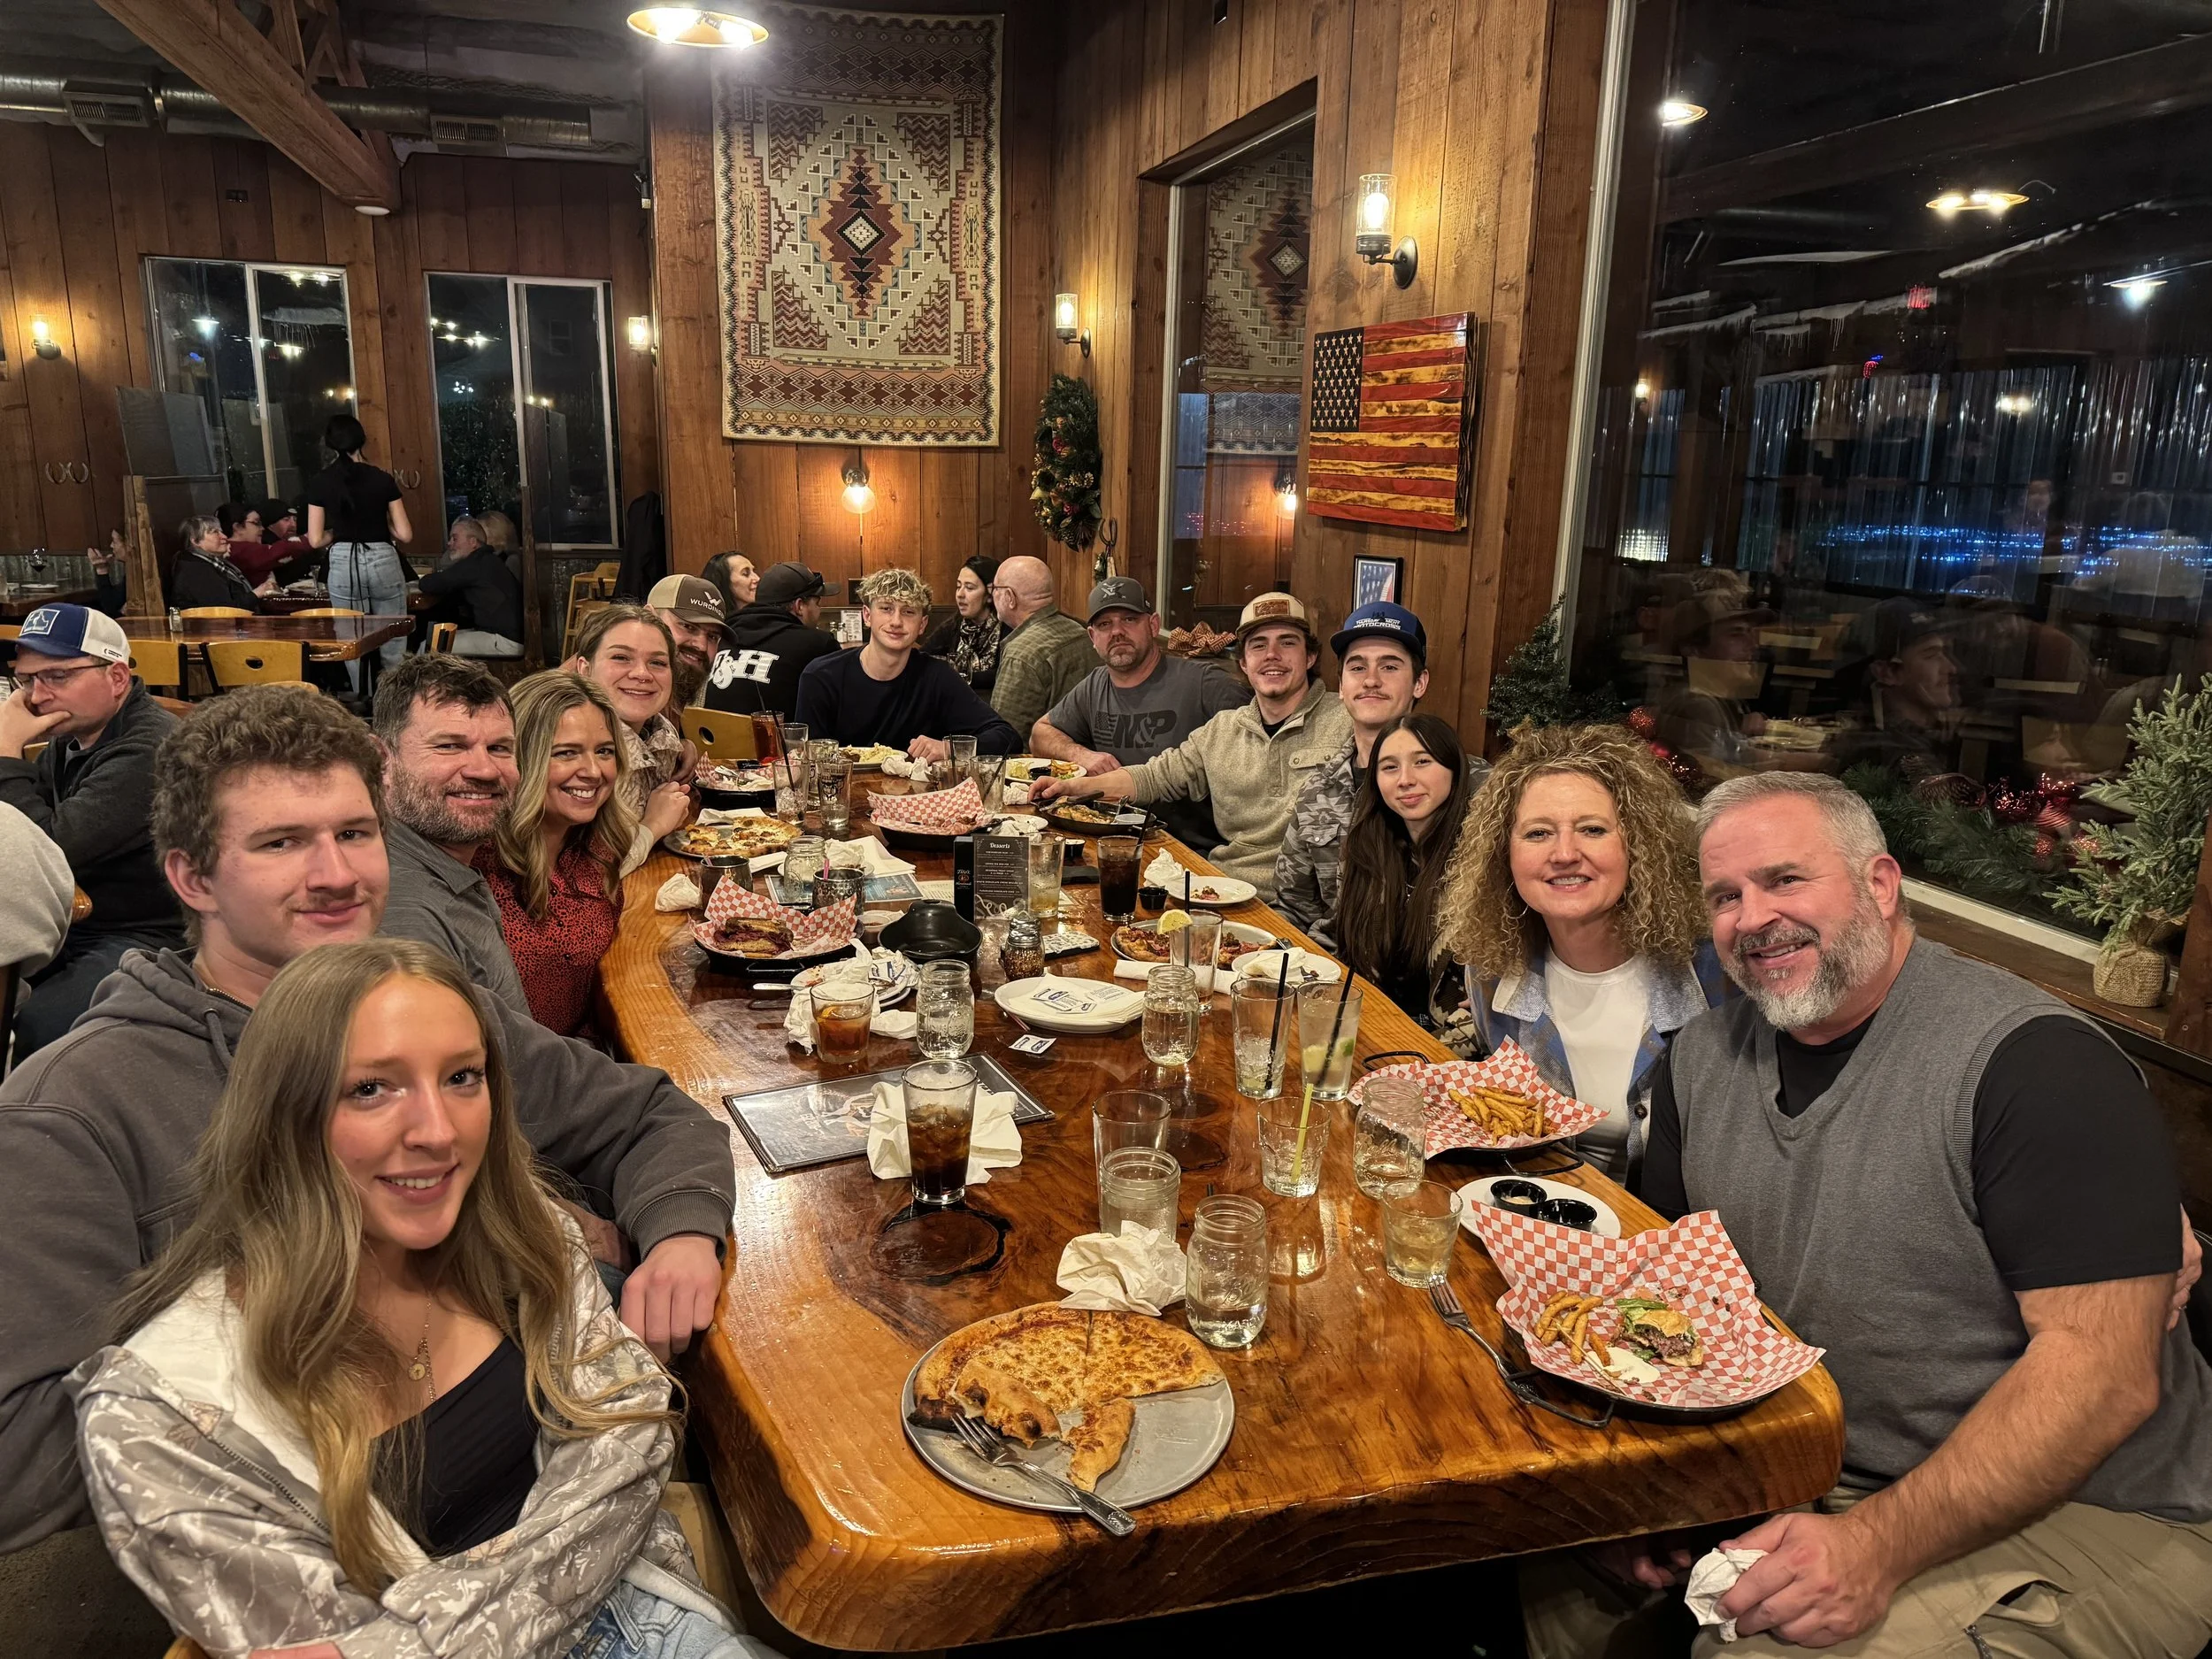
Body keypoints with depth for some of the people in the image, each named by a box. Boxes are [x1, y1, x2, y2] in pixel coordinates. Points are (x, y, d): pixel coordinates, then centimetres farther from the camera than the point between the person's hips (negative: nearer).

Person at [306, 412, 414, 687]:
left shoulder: (319, 482, -1)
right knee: (393, 643, 6)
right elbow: (405, 535, -4)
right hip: (383, 561, -1)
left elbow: (316, 539, -2)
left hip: (343, 565, 1)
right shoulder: (382, 478, -4)